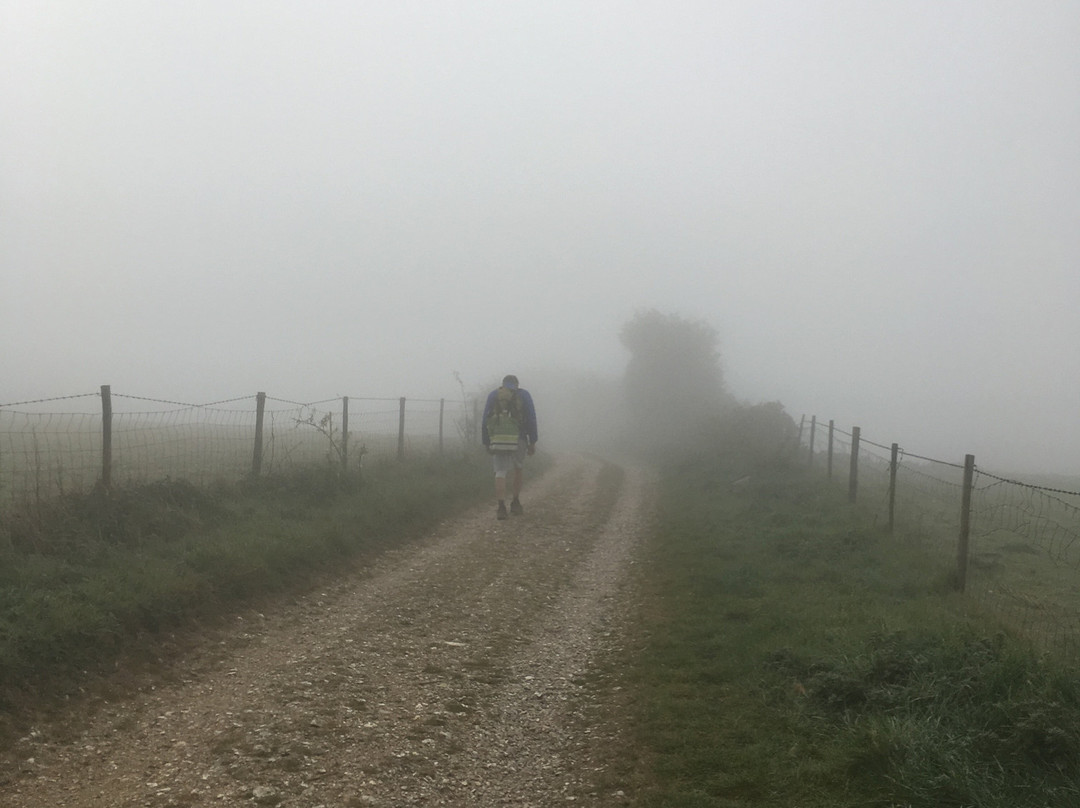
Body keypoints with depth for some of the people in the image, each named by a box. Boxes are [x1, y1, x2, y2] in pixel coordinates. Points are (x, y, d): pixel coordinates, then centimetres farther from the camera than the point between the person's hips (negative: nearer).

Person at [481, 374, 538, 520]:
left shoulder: (492, 395, 11)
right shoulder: (523, 395, 8)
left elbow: (485, 420, 7)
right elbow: (531, 419, 1)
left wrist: (486, 442, 11)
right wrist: (532, 442, 4)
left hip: (498, 440, 0)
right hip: (518, 440, 0)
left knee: (500, 473, 2)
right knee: (518, 469, 21)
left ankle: (501, 507, -12)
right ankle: (515, 503, 21)